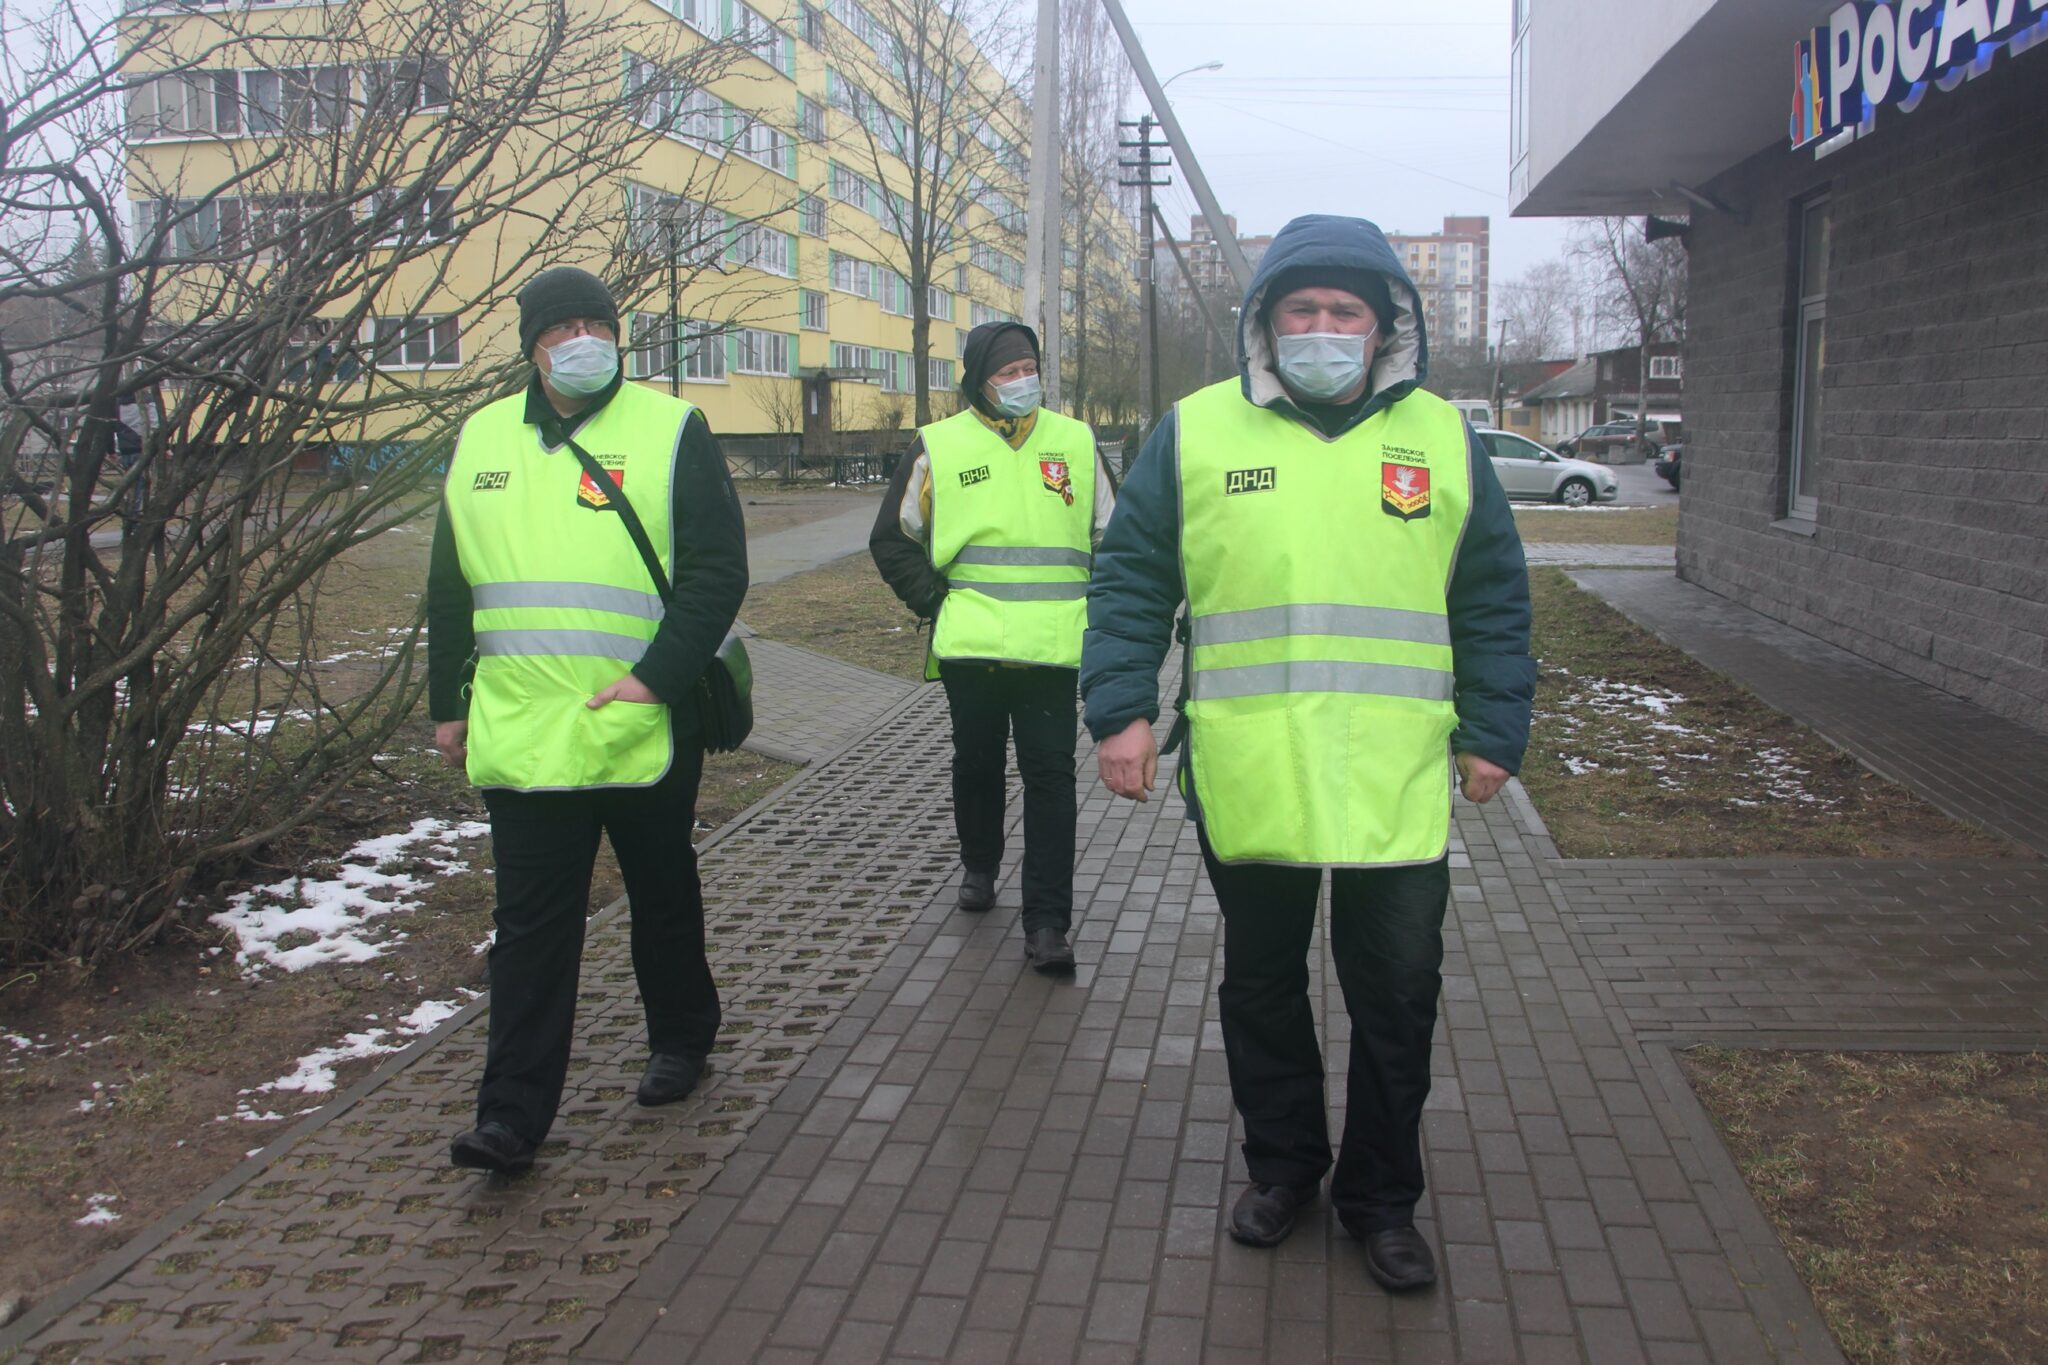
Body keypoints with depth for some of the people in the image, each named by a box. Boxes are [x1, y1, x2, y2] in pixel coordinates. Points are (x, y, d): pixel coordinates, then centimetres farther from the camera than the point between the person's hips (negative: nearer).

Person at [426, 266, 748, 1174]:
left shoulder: (671, 430, -3)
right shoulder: (480, 439, 11)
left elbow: (718, 573, -9)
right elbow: (449, 589, 18)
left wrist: (657, 676, -18)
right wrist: (448, 704, 15)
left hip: (644, 728, -3)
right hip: (519, 729, 3)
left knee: (663, 895, 15)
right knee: (530, 920, 3)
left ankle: (681, 1037, 37)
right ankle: (513, 1113, 8)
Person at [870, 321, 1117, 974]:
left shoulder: (1076, 442, 9)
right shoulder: (939, 446, 3)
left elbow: (1114, 538, 18)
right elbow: (892, 539, 10)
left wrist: (1093, 609, 8)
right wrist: (934, 602, 0)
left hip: (1053, 646, 0)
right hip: (970, 644, 0)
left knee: (1050, 774, -4)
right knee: (978, 764, 14)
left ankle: (1046, 924, -1)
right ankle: (979, 865, 41)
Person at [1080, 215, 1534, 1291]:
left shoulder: (1444, 440, 6)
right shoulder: (1195, 432, 3)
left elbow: (1494, 606, 10)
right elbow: (1130, 582, 5)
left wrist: (1493, 735, 7)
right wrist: (1121, 710, -3)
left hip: (1400, 793, 0)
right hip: (1244, 788, 0)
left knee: (1397, 1000, 8)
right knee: (1261, 988, 15)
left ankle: (1381, 1197, 29)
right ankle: (1283, 1168, 37)